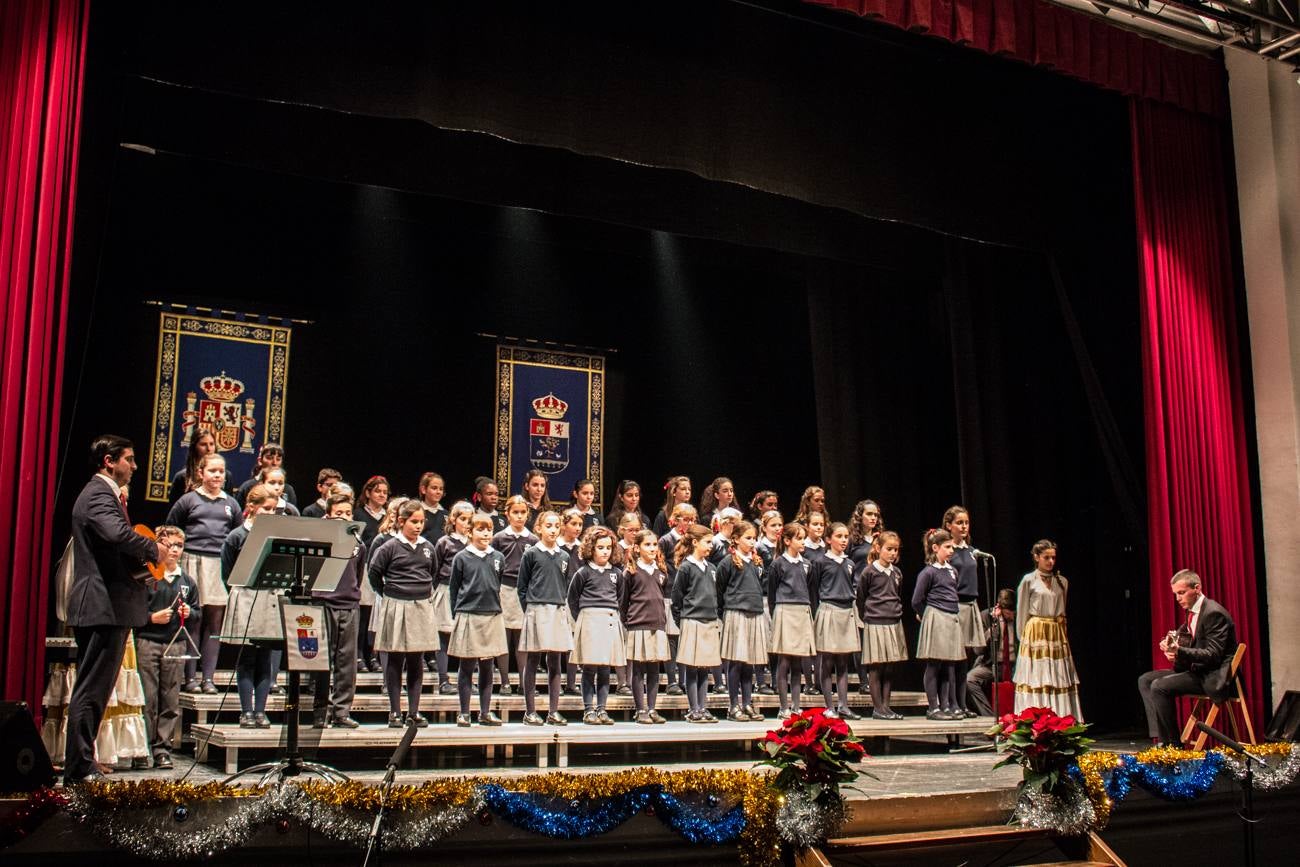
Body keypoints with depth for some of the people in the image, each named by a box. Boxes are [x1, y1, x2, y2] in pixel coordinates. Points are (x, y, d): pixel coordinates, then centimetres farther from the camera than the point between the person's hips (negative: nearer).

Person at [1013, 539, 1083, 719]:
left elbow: (1062, 611, 17)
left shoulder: (1062, 582, 10)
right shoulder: (1029, 581, -1)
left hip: (1057, 634, 4)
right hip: (1035, 634, -4)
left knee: (1059, 679, 2)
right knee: (1035, 680, -5)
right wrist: (1024, 638, 2)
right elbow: (1022, 614, 2)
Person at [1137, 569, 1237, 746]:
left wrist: (1180, 651, -35)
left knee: (1159, 686, -24)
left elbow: (1213, 655, -23)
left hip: (1213, 677, -10)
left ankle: (1173, 743, -14)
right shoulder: (1193, 611, 13)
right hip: (1198, 670, 10)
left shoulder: (1213, 613, -17)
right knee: (1145, 680, 3)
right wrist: (1172, 645, -2)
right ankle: (1159, 738, -8)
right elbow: (1191, 645, 21)